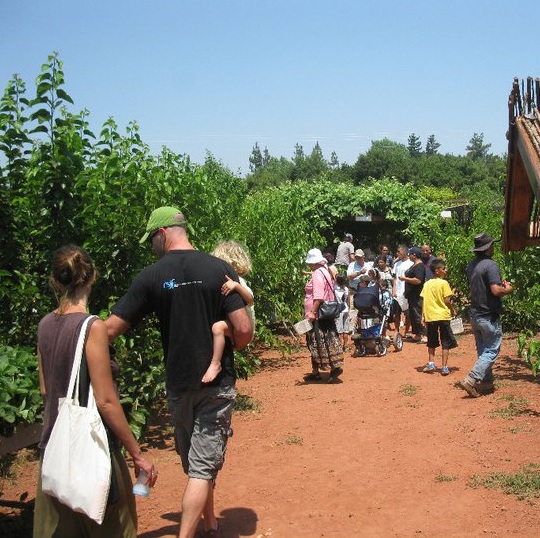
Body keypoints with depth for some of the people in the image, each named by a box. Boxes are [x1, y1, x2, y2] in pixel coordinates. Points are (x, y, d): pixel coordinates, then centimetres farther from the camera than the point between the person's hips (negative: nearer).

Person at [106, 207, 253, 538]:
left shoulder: (151, 277, -7)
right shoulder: (220, 269, -8)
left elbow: (111, 328, -7)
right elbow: (244, 330, -13)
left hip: (179, 384, 1)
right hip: (218, 383, -1)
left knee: (194, 464, 19)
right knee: (204, 466, 1)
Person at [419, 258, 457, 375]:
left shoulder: (427, 284, 5)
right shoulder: (444, 283, -10)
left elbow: (423, 301, 5)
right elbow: (447, 300, -13)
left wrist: (423, 316, 12)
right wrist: (452, 310, 3)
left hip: (429, 316, 4)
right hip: (443, 316, -4)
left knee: (432, 342, 18)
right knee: (446, 343, 4)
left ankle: (431, 364, 15)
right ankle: (444, 367, 1)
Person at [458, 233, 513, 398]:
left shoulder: (471, 265, 8)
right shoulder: (491, 265, -19)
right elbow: (496, 290, -27)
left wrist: (501, 284, 17)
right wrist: (508, 289, -6)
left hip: (475, 314, 8)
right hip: (489, 316, -8)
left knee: (483, 350, 17)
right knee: (491, 351, -1)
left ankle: (486, 381, 24)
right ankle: (471, 380, -11)